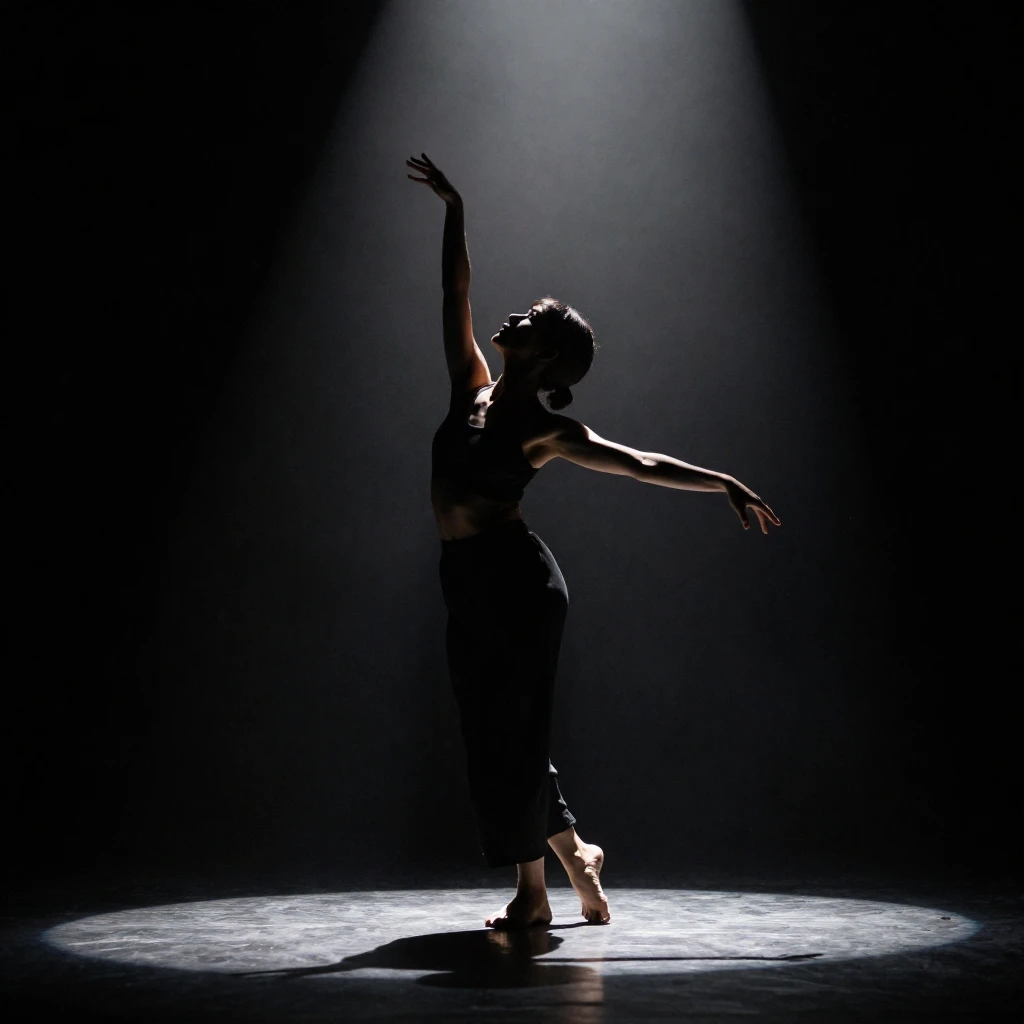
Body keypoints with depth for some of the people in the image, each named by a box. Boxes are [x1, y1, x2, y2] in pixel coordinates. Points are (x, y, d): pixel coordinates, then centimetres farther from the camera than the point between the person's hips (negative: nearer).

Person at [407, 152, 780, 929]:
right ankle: (576, 852, 29)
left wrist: (725, 484, -5)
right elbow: (455, 294, 13)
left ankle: (533, 894, 9)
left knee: (511, 737, -2)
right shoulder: (473, 390, 10)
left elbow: (642, 465, -2)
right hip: (468, 587, 7)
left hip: (516, 582, -6)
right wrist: (454, 213, 13)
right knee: (494, 740, 12)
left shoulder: (547, 430, -5)